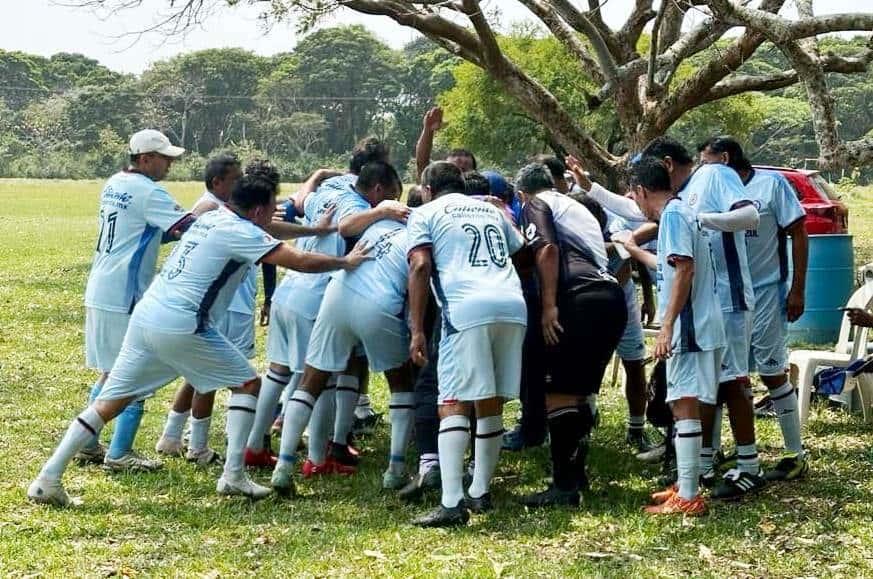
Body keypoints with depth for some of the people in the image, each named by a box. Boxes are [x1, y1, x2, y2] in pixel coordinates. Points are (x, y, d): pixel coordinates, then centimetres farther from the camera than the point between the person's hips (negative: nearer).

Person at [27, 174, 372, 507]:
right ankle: (233, 475, 3)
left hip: (145, 316, 8)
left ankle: (48, 479, 2)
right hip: (180, 328, -8)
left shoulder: (212, 217, 20)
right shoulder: (241, 233, -5)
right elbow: (301, 262, -9)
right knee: (247, 383, 9)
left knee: (111, 402, 8)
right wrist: (346, 262, 5)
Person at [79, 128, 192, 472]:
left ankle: (87, 445, 22)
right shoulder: (148, 193, -14)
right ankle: (118, 454, 2)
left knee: (110, 374, 18)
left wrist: (174, 229, 7)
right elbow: (191, 226, -19)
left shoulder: (114, 185, 12)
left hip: (99, 294, 9)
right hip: (124, 299, -9)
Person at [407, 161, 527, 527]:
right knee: (492, 405, 15)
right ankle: (481, 492, 23)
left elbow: (420, 266, 0)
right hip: (513, 305, 5)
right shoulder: (490, 209, 31)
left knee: (454, 404, -7)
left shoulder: (425, 214, 14)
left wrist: (417, 330, -3)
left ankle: (452, 503, -18)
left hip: (468, 308, -5)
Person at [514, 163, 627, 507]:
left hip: (581, 298, -8)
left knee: (559, 393, -7)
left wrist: (549, 306, -11)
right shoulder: (578, 207, 35)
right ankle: (576, 472, 23)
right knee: (579, 392, 18)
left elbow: (547, 250, -7)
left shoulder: (536, 205, 10)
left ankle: (564, 485, -11)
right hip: (613, 297, 8)